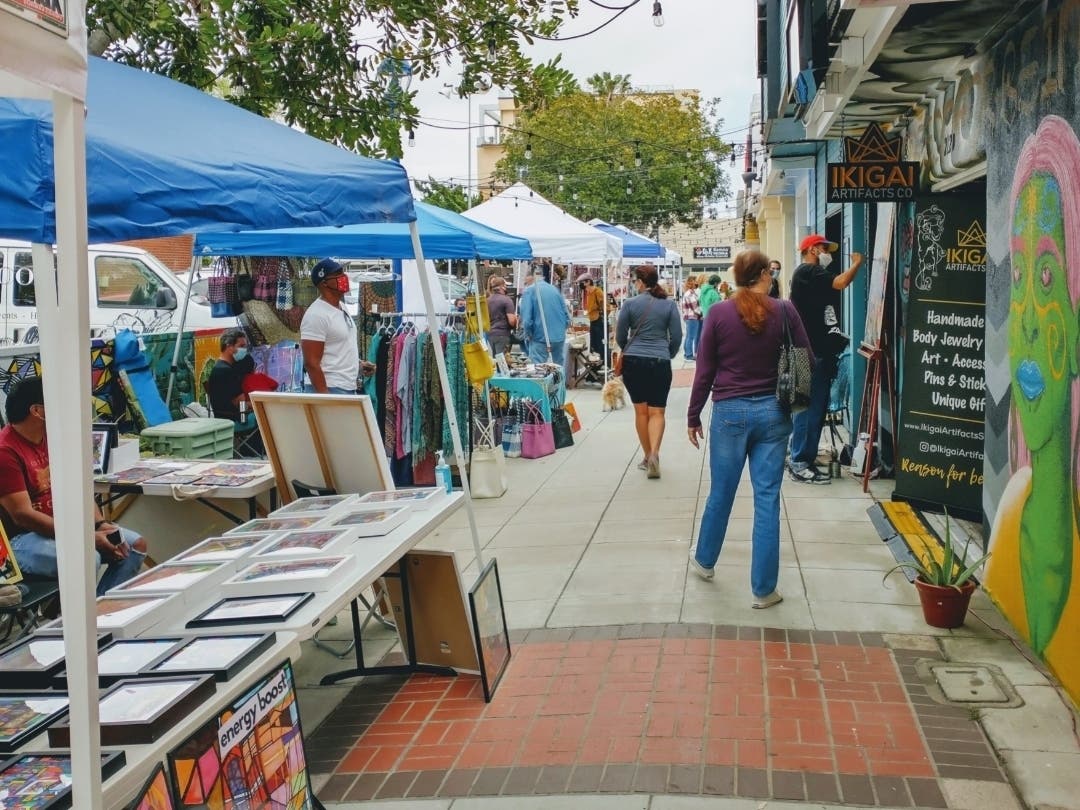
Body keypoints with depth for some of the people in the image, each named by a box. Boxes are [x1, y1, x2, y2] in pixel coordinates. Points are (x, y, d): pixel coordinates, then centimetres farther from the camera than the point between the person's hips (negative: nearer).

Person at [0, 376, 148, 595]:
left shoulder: (52, 437, 7)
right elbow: (22, 515, -24)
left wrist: (100, 525, -10)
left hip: (62, 525, 9)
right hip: (21, 539, -9)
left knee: (135, 545, -3)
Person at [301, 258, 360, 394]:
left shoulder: (342, 309, 14)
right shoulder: (316, 315, -15)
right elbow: (311, 363, -19)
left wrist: (359, 363, 13)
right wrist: (324, 396, -23)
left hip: (349, 389, 10)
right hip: (329, 391, -10)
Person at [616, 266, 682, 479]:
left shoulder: (630, 304, -2)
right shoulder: (669, 304, 1)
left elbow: (620, 337, 5)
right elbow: (677, 337, 4)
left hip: (633, 361, 0)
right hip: (660, 362, 0)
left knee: (641, 410, 10)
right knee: (657, 412, 0)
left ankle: (647, 456, 17)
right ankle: (654, 452, -20)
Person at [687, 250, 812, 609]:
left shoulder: (718, 313, -5)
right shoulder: (785, 311, -4)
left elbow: (704, 371, -1)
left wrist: (693, 417, 7)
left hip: (730, 412, 0)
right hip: (773, 412, 0)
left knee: (720, 494, 15)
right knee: (767, 498, 3)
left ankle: (704, 561, 37)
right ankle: (763, 589, 8)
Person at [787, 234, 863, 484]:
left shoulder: (812, 274, 23)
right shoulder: (807, 271, -10)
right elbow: (839, 283, -23)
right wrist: (857, 264, -5)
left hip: (818, 352, 11)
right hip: (811, 353, -11)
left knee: (816, 407, 12)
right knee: (810, 407, -10)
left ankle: (804, 460, 17)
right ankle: (799, 464, -7)